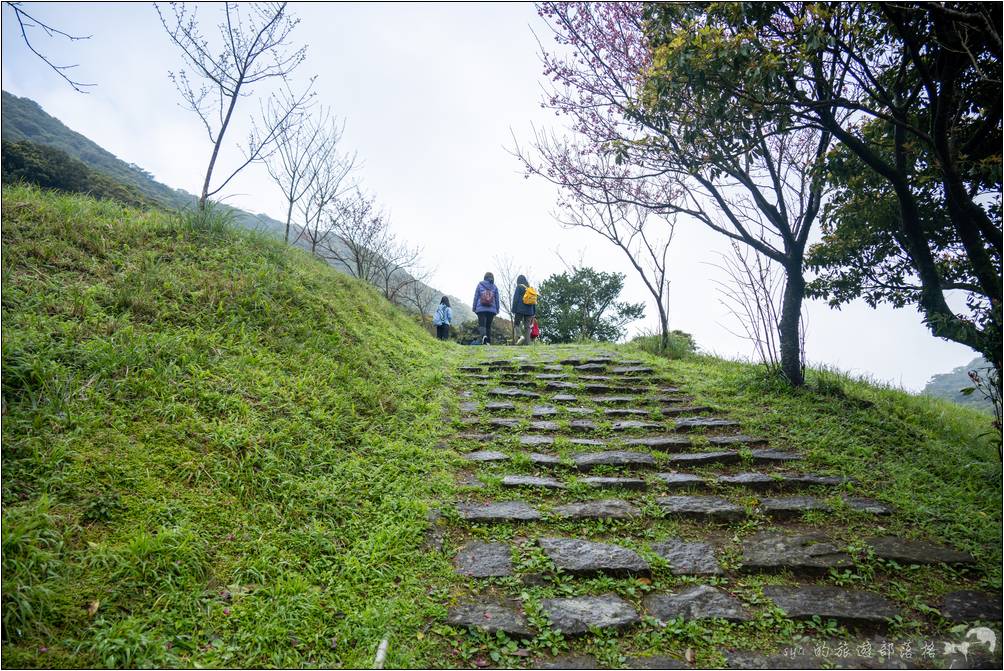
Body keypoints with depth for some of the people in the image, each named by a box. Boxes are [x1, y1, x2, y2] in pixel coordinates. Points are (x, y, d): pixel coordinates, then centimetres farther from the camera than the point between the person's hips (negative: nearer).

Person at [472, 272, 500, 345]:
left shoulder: (480, 285, 2)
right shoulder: (495, 287, 5)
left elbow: (476, 297, 4)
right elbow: (497, 299, 7)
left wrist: (474, 307, 10)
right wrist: (497, 310, 15)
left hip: (481, 309, -2)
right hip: (491, 310, 2)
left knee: (481, 324, -6)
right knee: (488, 326, 11)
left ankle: (483, 335, -34)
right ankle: (488, 341, 6)